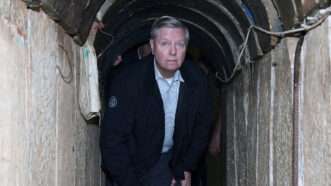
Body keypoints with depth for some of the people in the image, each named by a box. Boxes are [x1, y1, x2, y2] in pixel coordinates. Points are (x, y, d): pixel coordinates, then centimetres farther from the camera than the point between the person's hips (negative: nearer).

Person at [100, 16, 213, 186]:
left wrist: (187, 168, 2)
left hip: (173, 161, 3)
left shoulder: (197, 80, -10)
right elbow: (112, 138, -19)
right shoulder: (128, 80, -20)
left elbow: (202, 126, 5)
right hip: (131, 162, -3)